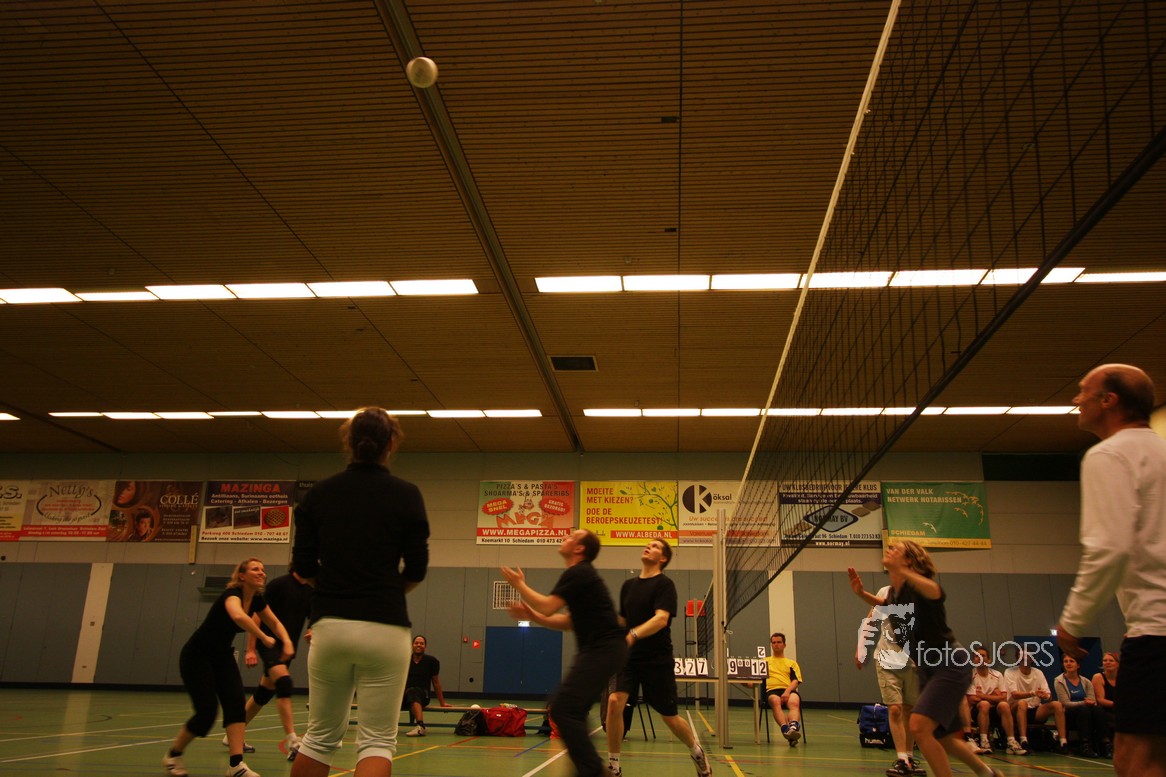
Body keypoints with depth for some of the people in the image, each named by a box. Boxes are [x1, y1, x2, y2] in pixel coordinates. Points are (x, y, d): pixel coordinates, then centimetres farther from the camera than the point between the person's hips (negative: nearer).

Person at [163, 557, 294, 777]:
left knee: (235, 703, -11)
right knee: (207, 711, -10)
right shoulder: (232, 594, -28)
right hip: (196, 656, -7)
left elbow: (274, 622, 10)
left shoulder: (257, 599, -5)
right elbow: (238, 615, -52)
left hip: (222, 656, 7)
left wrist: (287, 642, -10)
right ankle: (172, 756, 15)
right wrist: (264, 638, -42)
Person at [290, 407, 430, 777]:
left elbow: (303, 566, 5)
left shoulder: (319, 493, 4)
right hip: (384, 627, -3)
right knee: (377, 740, 5)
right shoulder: (406, 494, -4)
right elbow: (416, 569, -2)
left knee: (321, 736, 17)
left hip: (329, 624, 3)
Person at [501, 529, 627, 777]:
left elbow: (547, 606, -16)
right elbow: (570, 623, 21)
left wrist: (520, 585, 0)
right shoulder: (580, 574, 21)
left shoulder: (578, 573, -11)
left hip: (602, 650, -10)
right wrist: (532, 616, 12)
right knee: (570, 709, 14)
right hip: (600, 649, 10)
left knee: (563, 708, -12)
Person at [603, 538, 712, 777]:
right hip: (629, 657, 4)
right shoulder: (628, 585, 8)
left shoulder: (665, 584, -9)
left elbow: (661, 618, -25)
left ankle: (697, 752, 36)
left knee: (669, 716, 6)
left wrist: (633, 635, -37)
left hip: (657, 660, -4)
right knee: (615, 701, -18)